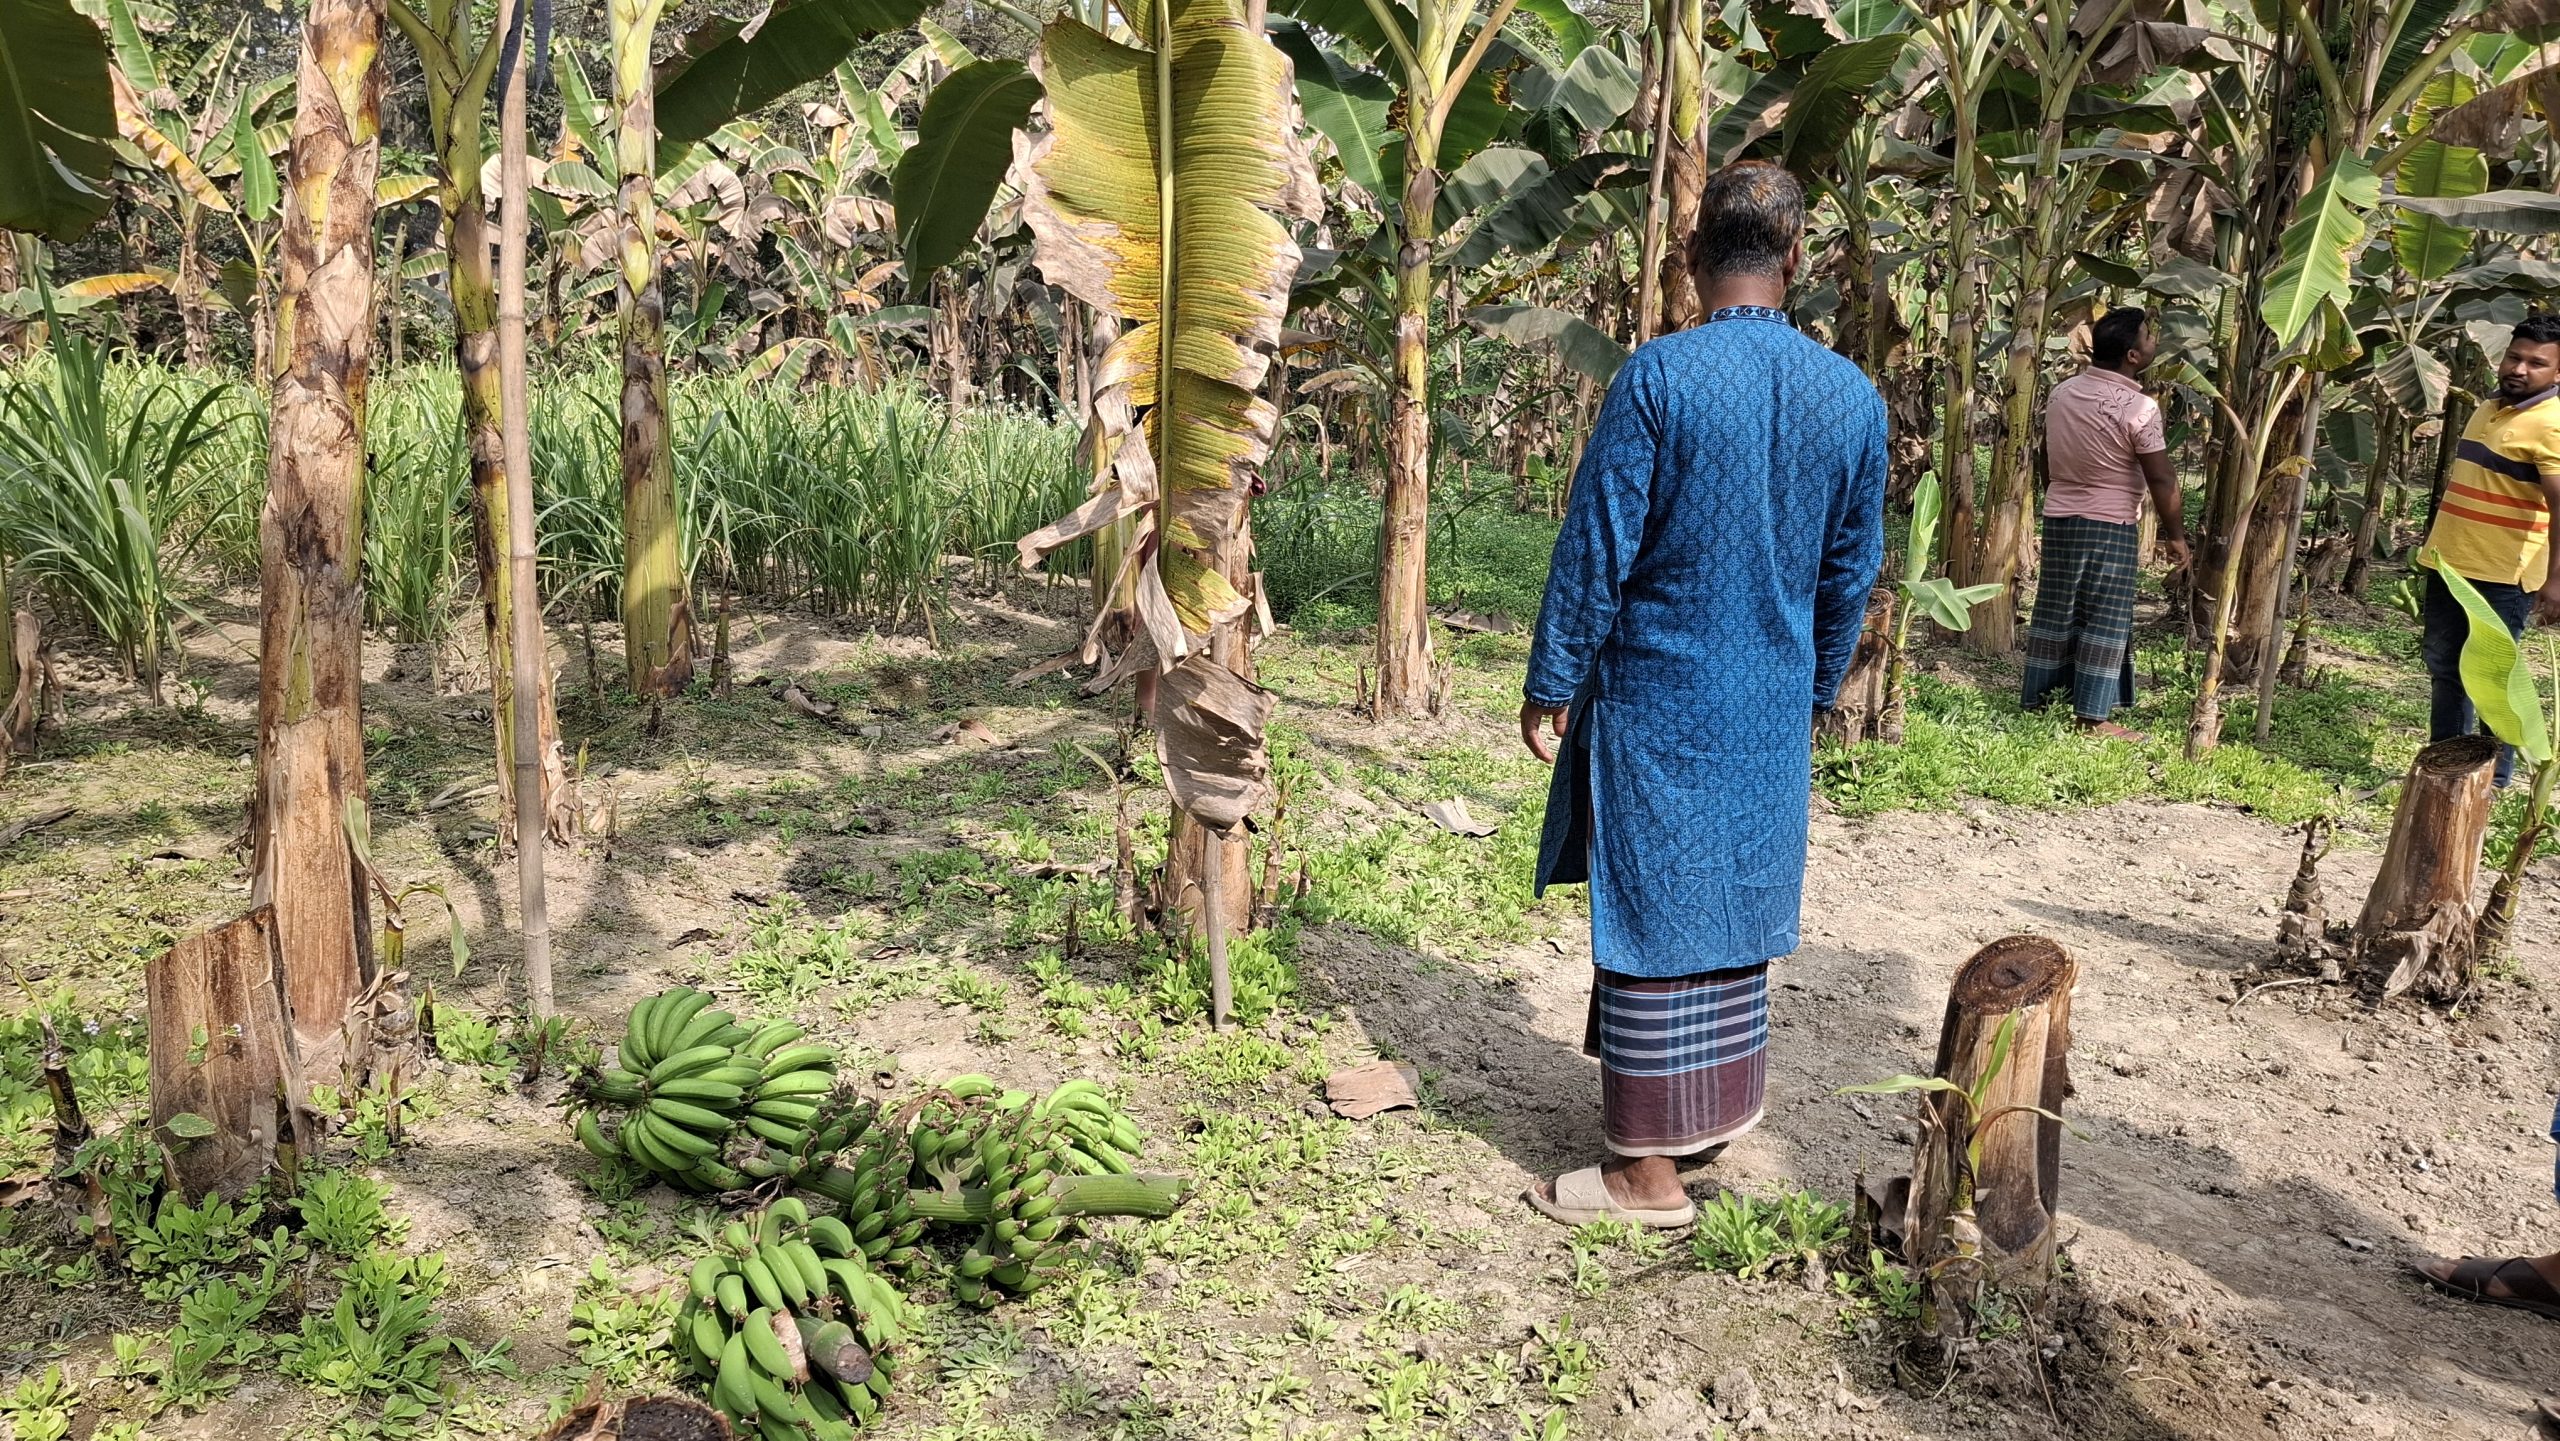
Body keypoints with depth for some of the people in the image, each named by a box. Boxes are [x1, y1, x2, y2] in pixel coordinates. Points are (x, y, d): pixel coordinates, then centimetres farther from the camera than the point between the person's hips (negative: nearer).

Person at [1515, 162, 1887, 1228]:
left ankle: (1648, 1170, 9)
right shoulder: (1853, 397, 2)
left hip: (1657, 698, -5)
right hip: (1773, 706, 5)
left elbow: (1596, 547, -13)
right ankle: (1716, 1104, 33)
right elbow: (1851, 571, 9)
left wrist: (1552, 684, -3)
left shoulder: (1658, 376, -14)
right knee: (1736, 903, 18)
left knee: (1652, 914, 2)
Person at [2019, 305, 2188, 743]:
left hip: (2059, 517, 6)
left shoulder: (2062, 392, 3)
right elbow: (2161, 479, -13)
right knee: (2106, 619, 0)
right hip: (2112, 525, -6)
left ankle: (2037, 699, 17)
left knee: (2054, 611, 12)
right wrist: (2175, 534, -4)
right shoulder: (2138, 407, -16)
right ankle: (2093, 715, 1)